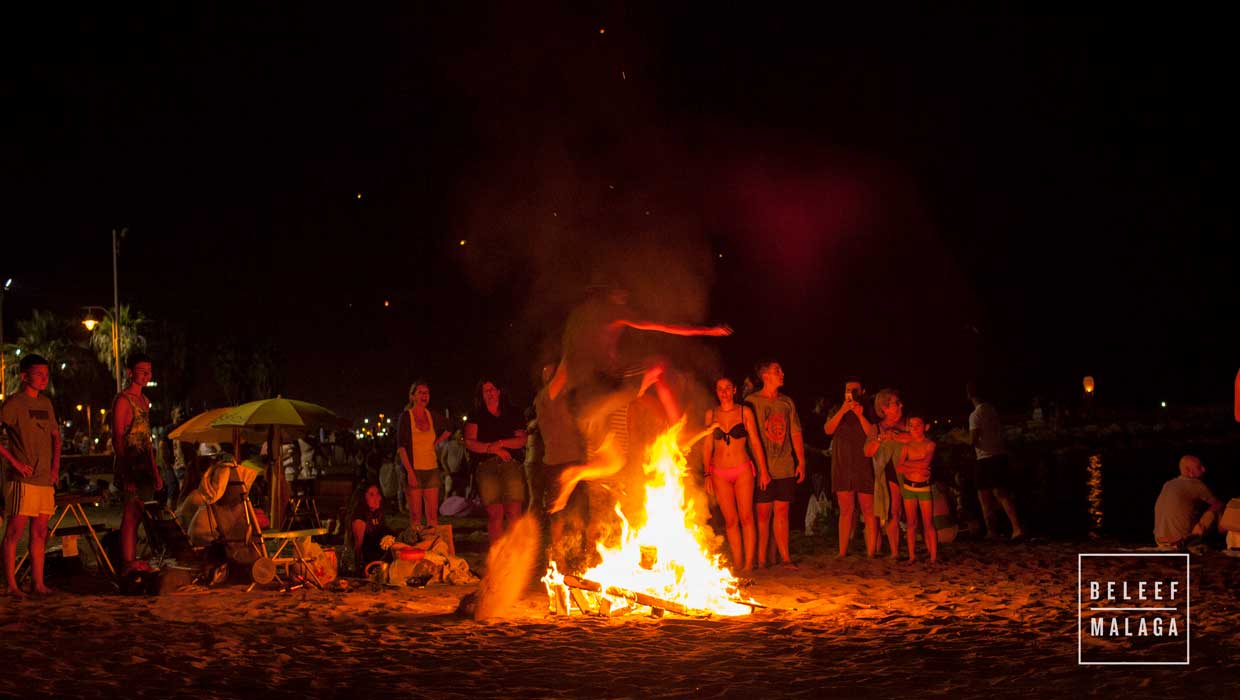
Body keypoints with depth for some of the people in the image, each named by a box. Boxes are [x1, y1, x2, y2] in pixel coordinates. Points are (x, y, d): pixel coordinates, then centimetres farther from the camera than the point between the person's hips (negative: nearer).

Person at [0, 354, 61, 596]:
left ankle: (39, 584, 12)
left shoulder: (45, 403, 15)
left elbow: (55, 435, 25)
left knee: (40, 533, 8)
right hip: (22, 479, -7)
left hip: (45, 479, 7)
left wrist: (55, 466, 12)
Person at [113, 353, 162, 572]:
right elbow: (117, 437, -15)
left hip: (143, 466, 9)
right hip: (130, 466, -9)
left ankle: (131, 561, 14)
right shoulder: (123, 400, -9)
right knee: (131, 515, -9)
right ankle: (127, 563, -8)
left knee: (137, 515, 9)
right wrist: (125, 471, -21)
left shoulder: (144, 400, 19)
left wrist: (155, 471, 22)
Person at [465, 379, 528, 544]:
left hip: (512, 465, 0)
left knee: (514, 512, -11)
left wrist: (500, 443, -7)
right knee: (494, 514, -6)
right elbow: (469, 442, 3)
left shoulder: (512, 414, 17)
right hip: (487, 467, 0)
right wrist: (494, 449, -6)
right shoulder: (476, 416, 15)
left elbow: (522, 440, 7)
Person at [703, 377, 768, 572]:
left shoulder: (745, 412, 1)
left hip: (742, 470, -2)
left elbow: (755, 442, 2)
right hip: (720, 473, 2)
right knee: (730, 520, 3)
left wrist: (763, 470, -1)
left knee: (746, 517, -6)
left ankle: (749, 563, -4)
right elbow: (707, 446, 9)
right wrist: (707, 474, 4)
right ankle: (737, 563, 6)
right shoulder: (711, 414, 6)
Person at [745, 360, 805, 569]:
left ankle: (785, 557, 10)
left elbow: (795, 433, 15)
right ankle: (761, 561, 2)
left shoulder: (787, 402, 13)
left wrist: (801, 462, 7)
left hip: (786, 468, 4)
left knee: (782, 513, 7)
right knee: (763, 514, -2)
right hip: (762, 469, -4)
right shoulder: (752, 401, -3)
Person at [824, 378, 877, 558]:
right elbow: (828, 429, -3)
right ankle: (842, 552, 3)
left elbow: (873, 434, -6)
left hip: (864, 467, -2)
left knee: (868, 511, -5)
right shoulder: (837, 411, 14)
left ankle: (871, 553, -5)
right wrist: (843, 410, -13)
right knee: (846, 510, 2)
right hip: (842, 467, 2)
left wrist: (860, 416, -17)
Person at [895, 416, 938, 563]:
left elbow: (925, 462, -18)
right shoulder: (907, 446, 4)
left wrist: (906, 464, -12)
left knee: (928, 523, -4)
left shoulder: (930, 444, -2)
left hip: (924, 487, -2)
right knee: (911, 523, 3)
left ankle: (933, 556, -3)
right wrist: (916, 468, -17)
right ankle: (912, 555, 7)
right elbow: (898, 468, -6)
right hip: (909, 486, 2)